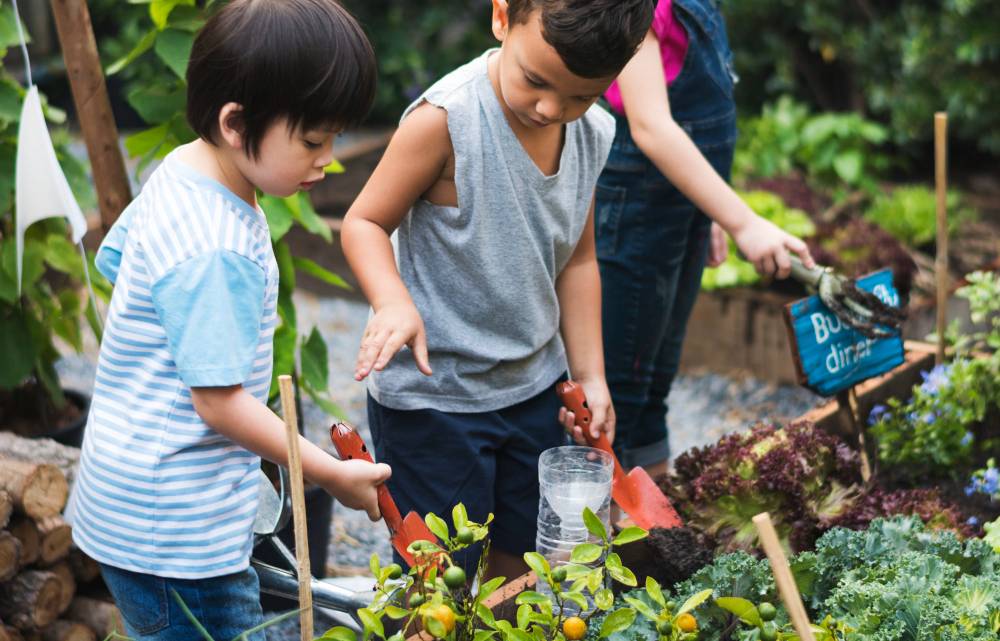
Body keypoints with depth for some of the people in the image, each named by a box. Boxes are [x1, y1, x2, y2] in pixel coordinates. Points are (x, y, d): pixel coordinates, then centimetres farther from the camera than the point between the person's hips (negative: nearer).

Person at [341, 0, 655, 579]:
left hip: (533, 389, 6)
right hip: (431, 395, -6)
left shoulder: (593, 134, -3)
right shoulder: (446, 119, -23)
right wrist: (393, 301, -32)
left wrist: (589, 375, 7)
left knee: (522, 560, 19)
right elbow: (365, 222, -14)